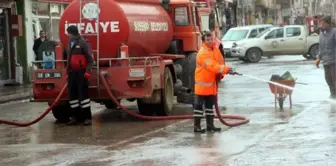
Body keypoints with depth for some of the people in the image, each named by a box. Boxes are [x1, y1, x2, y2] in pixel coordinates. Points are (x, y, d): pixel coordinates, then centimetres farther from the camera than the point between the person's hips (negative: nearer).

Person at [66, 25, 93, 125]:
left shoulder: (83, 43, -8)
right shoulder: (70, 43, 16)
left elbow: (90, 58, -12)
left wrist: (87, 71, -18)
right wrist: (68, 71, 18)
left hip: (81, 72, -8)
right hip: (72, 72, 8)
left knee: (83, 93, -7)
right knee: (72, 94, 8)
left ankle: (87, 117, -4)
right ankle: (75, 116, 15)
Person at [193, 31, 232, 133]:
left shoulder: (215, 49, 7)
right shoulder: (202, 53, -21)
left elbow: (219, 63, 11)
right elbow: (211, 65, -31)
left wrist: (220, 74, -7)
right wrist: (225, 69, -38)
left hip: (211, 82, 8)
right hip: (202, 83, -8)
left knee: (210, 105, 14)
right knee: (199, 105, -3)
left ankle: (210, 125, 22)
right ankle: (196, 126, 0)